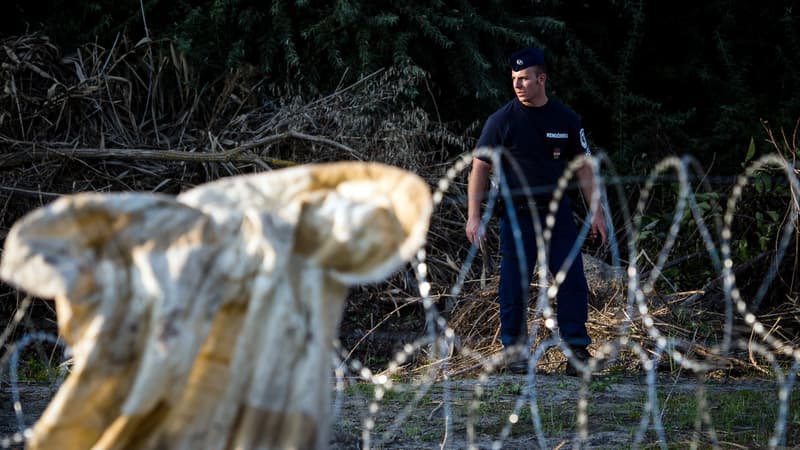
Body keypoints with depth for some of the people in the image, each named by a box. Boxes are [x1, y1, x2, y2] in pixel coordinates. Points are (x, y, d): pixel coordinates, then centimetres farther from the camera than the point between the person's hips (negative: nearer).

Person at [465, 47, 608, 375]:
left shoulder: (566, 119, 4)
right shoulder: (501, 120, -4)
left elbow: (583, 167, 11)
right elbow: (479, 168, -1)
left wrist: (597, 211, 7)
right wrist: (473, 218, -7)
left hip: (557, 212, 2)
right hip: (517, 214, -2)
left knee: (573, 280, -4)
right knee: (514, 286, -1)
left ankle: (577, 349, 2)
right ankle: (514, 351, 11)